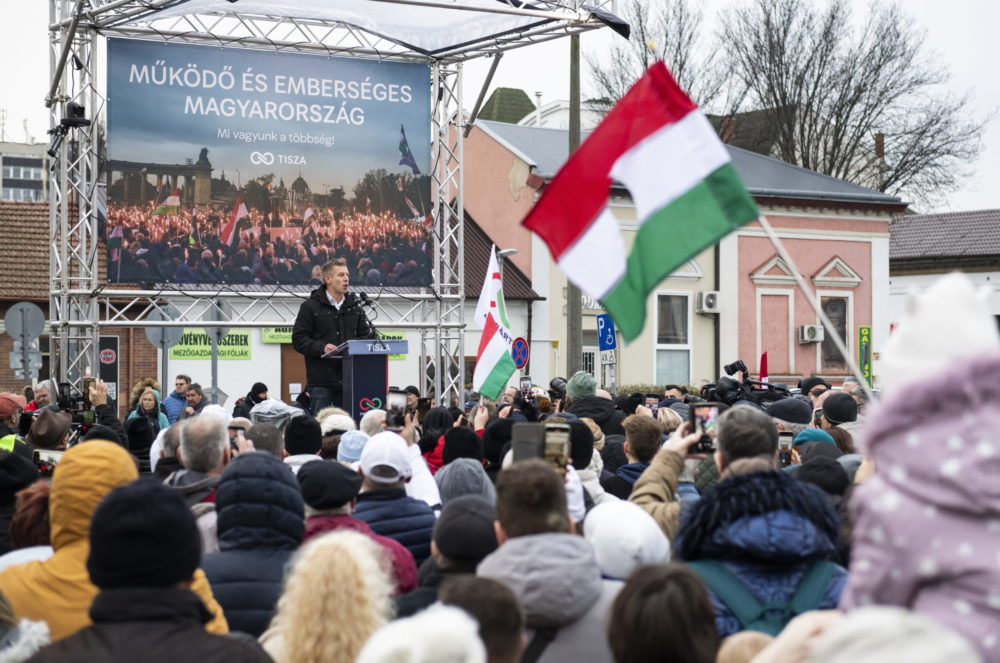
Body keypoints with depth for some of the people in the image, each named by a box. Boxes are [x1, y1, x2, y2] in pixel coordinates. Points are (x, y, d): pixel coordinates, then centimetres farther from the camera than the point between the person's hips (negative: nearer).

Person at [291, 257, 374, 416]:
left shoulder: (354, 305, 15)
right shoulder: (311, 306, 0)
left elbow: (366, 336, 16)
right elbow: (298, 339, -4)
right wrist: (321, 348, -21)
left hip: (349, 379, 4)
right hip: (320, 381, -4)